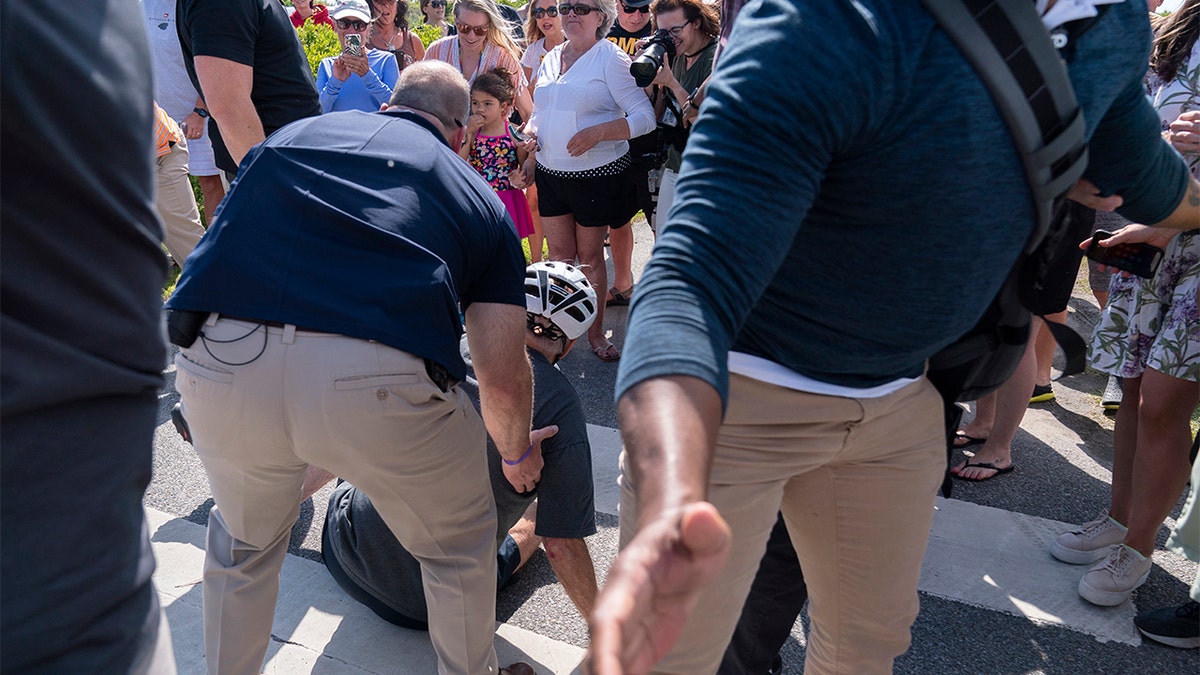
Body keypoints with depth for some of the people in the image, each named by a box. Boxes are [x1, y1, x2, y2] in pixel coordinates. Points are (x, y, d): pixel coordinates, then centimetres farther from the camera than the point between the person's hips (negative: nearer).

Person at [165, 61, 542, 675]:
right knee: (459, 546, 28)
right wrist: (518, 454, 34)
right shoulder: (478, 196, 20)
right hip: (378, 380, -2)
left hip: (220, 363, 3)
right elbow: (502, 376, 13)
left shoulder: (294, 132, 28)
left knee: (244, 542, 34)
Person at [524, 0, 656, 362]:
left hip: (597, 175, -5)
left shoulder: (611, 58, -8)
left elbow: (645, 117, -14)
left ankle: (596, 332, 20)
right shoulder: (551, 59, 12)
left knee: (590, 257, 5)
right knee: (559, 255, 10)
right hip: (550, 174, 5)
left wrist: (597, 132, -25)